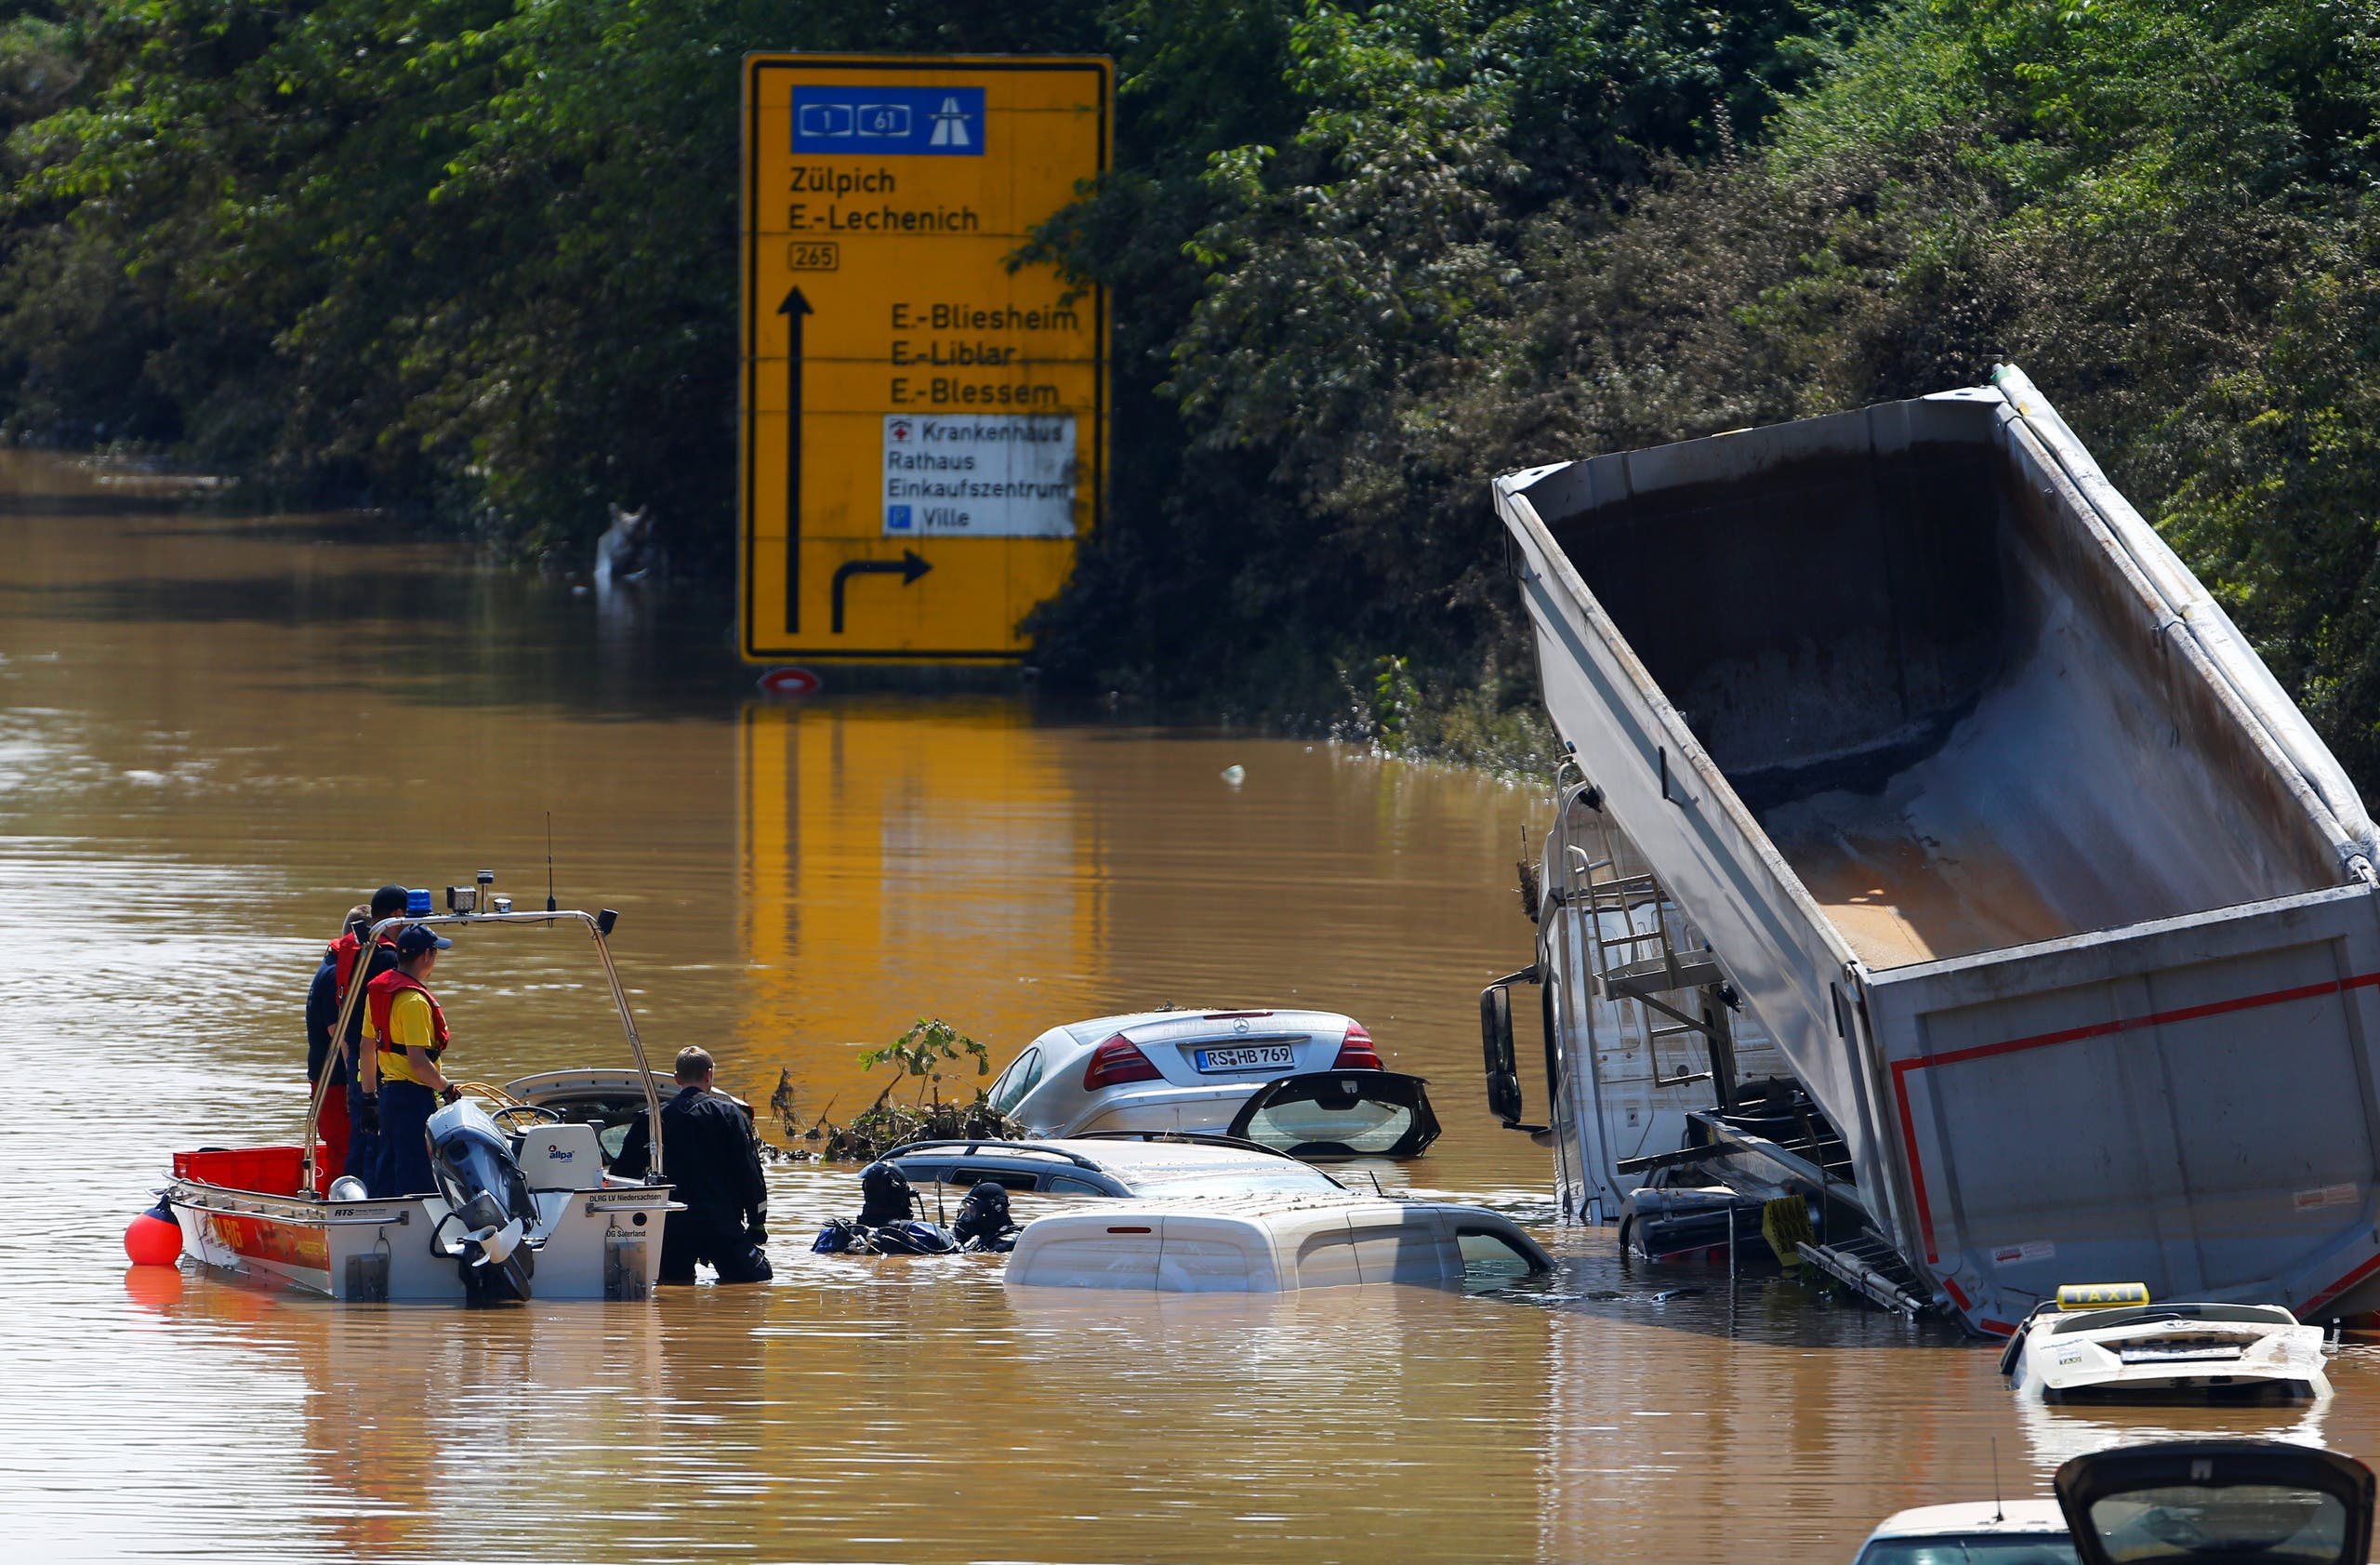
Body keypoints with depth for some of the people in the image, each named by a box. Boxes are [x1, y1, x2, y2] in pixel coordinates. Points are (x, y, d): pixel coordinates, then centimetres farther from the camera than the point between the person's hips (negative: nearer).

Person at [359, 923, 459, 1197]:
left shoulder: (377, 989, 10)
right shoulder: (414, 1000, -18)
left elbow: (367, 1047, 16)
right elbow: (418, 1061, -23)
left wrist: (369, 1095, 23)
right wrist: (447, 1089, -10)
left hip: (388, 1090, 9)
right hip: (415, 1095, -9)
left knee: (387, 1172, 15)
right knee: (418, 1177, -7)